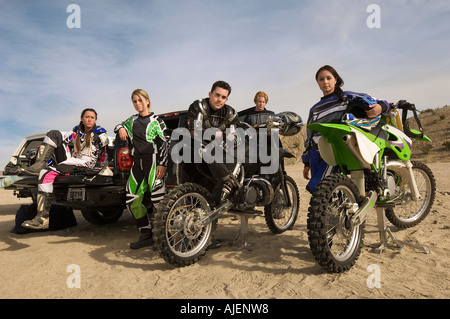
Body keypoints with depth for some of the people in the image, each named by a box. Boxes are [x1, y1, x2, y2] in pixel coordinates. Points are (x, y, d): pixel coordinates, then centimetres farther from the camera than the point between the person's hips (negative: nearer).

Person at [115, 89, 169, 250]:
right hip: (137, 162, 7)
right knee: (132, 200, 3)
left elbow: (165, 142, -4)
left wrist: (163, 164, -14)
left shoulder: (156, 120, 2)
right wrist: (121, 128, 9)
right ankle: (146, 235, 12)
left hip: (152, 159, -6)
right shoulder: (132, 120, 18)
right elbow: (119, 125, 35)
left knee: (158, 198, -16)